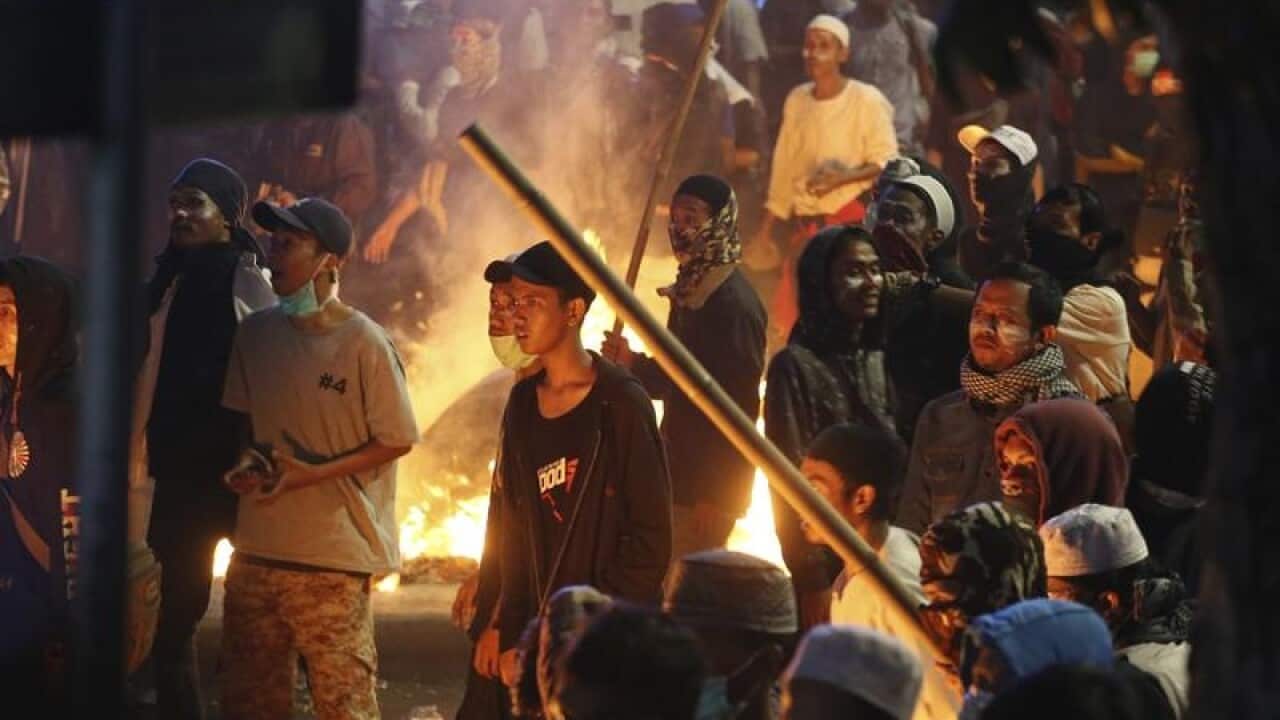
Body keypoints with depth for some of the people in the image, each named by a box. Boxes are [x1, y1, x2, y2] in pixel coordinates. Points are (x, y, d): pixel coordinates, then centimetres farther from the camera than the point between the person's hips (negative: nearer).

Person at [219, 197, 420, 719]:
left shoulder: (363, 342, -10)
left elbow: (396, 440, -6)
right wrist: (245, 464, -3)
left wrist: (314, 473, -15)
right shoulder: (256, 333, 6)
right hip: (258, 552, 6)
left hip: (334, 560, -6)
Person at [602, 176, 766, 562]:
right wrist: (631, 363, 0)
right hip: (679, 477, 10)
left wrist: (715, 497, -21)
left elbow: (739, 405, -20)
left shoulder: (733, 302, -18)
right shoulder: (687, 292, 11)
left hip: (708, 486, -10)